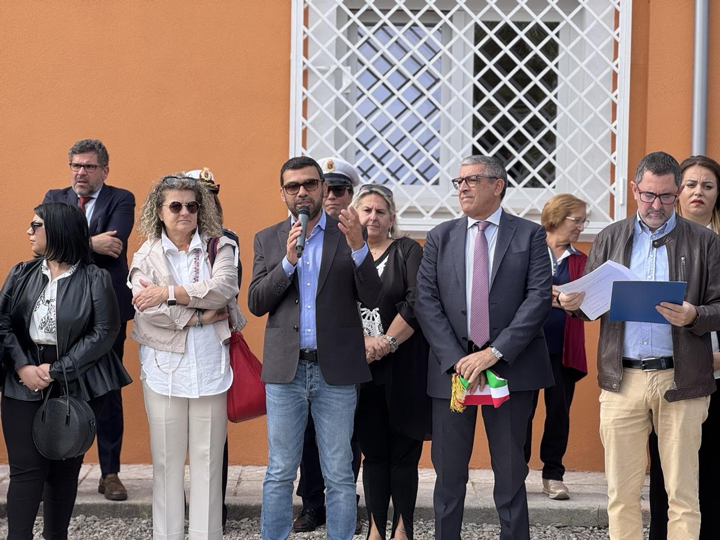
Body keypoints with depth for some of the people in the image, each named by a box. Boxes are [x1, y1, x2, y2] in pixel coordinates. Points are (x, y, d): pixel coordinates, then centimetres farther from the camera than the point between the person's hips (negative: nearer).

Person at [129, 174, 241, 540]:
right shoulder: (146, 256, 6)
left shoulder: (220, 247, 6)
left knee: (208, 460, 3)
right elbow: (150, 310, -8)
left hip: (210, 368, 0)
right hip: (164, 369, 0)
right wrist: (204, 315, -10)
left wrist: (168, 292, -14)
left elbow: (223, 288, -12)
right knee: (167, 461, 5)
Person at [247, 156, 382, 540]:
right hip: (285, 368, 1)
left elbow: (372, 298, -3)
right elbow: (255, 303, 0)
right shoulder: (267, 240, 9)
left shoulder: (349, 234, 4)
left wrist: (358, 247, -18)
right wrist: (288, 260, -13)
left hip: (335, 368, -1)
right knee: (279, 474, 7)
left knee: (339, 475, 5)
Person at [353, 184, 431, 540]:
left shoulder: (407, 251, 2)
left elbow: (417, 302, -11)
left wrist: (388, 342, -13)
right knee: (373, 453, 8)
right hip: (361, 370, 3)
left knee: (404, 453, 1)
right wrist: (363, 342, -12)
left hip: (403, 369, -3)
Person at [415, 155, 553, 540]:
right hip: (452, 366, 2)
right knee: (449, 473, 5)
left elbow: (539, 298, -7)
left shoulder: (530, 235, 3)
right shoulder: (440, 238, 10)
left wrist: (494, 353, -14)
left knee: (510, 473, 6)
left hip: (510, 367, -2)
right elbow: (426, 302, 2)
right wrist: (456, 360, -10)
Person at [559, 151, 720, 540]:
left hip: (680, 379, -2)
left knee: (682, 493, 3)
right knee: (622, 492, 6)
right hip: (622, 379, 2)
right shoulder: (609, 239, 11)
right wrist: (574, 302, -12)